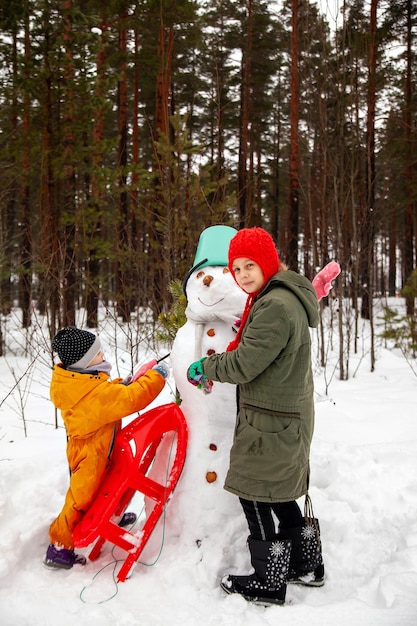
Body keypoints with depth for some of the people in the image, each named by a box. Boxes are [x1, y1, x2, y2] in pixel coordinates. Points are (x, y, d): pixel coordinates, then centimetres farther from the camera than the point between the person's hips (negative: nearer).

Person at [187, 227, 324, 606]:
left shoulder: (276, 306, -22)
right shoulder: (280, 298, 12)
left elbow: (245, 364, -22)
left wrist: (204, 368, -6)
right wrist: (215, 367, 8)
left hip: (271, 420, -10)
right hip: (287, 416, 10)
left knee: (255, 496, 2)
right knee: (280, 496, 20)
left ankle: (269, 583, 15)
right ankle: (307, 565, 35)